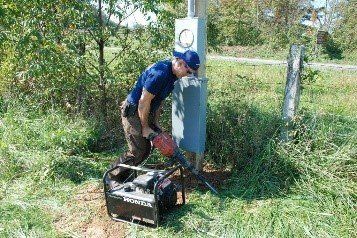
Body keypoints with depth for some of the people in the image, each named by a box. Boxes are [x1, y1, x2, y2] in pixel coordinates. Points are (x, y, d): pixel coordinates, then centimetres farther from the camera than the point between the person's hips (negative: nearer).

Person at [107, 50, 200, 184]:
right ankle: (113, 174, 14)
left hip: (146, 112, 9)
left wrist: (155, 122, 9)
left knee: (148, 146, 12)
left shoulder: (172, 73, 3)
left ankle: (125, 173, 28)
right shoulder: (159, 73, -28)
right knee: (139, 151, -6)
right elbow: (144, 102, -25)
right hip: (133, 112, -9)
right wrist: (145, 128, -17)